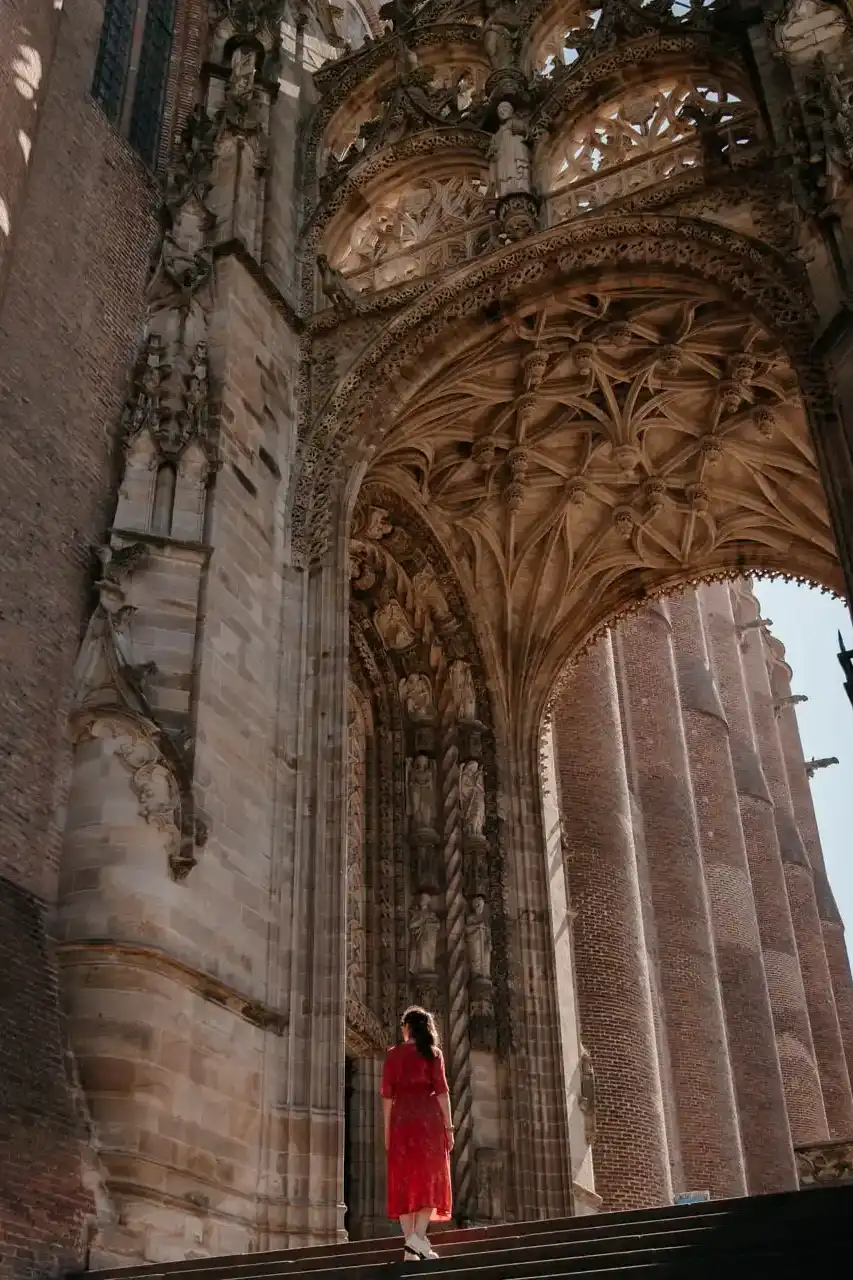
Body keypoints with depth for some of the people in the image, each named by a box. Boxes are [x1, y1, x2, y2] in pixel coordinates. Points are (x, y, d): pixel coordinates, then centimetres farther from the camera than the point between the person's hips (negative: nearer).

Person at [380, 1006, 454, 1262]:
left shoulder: (393, 1054, 7)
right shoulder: (433, 1053, 4)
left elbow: (387, 1094, 3)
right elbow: (441, 1091, -3)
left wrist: (387, 1128, 8)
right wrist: (448, 1126, -1)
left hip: (401, 1118, 1)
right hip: (428, 1117, -1)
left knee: (405, 1180, 4)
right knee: (430, 1176, 1)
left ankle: (411, 1247, 1)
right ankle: (419, 1235, -17)